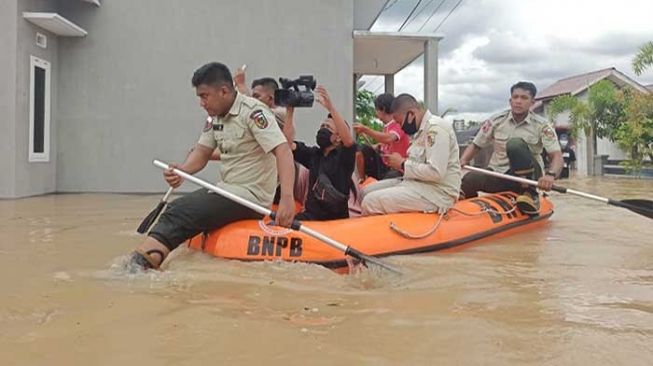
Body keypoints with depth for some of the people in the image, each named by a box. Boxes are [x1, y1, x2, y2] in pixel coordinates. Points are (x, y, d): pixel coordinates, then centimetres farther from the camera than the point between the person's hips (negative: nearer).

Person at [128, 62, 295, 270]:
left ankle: (142, 261, -24)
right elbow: (202, 153, 11)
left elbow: (283, 151, -27)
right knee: (177, 208, 3)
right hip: (230, 190, 9)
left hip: (252, 196, -9)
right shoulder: (215, 117, 11)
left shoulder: (253, 112, -16)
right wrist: (181, 171, -13)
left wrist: (287, 198, -39)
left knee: (181, 212, -20)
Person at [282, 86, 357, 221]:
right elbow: (288, 142, 5)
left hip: (336, 218, -4)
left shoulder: (344, 155, -1)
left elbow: (349, 140, -22)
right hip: (310, 215, 4)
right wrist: (290, 112, -5)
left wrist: (330, 107, -31)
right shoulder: (313, 154, 13)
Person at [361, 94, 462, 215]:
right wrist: (398, 162, 4)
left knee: (371, 202, -20)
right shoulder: (422, 129, 13)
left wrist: (403, 164, -14)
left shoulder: (436, 128, -17)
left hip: (437, 191, -10)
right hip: (419, 183, 10)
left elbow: (435, 172, -25)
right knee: (367, 192, 5)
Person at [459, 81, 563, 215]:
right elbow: (475, 146, 6)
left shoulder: (542, 126, -4)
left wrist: (550, 175, -35)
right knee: (469, 179, -29)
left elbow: (557, 156, -13)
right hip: (498, 174, 2)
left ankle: (530, 194, -23)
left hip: (526, 175, -2)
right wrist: (462, 162, -15)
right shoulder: (496, 121, 2)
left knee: (515, 144, -31)